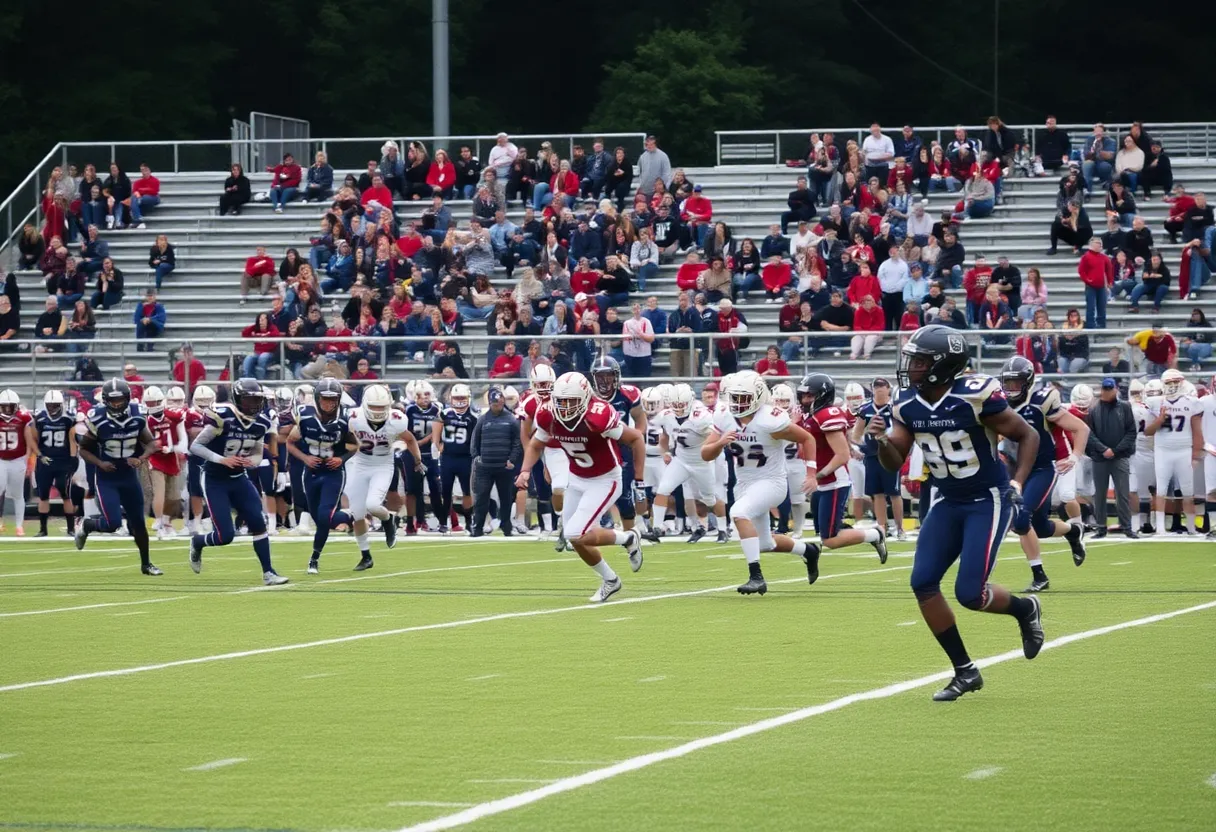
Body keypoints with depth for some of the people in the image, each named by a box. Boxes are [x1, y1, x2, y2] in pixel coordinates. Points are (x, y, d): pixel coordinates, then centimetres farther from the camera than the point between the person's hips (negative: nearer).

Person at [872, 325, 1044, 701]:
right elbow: (894, 463, 2)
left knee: (969, 593, -14)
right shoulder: (908, 406, -4)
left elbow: (1028, 436, -10)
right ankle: (965, 672, 7)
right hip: (948, 502, 6)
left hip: (988, 502, -6)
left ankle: (1025, 609, 20)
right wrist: (882, 440, -19)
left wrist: (1017, 483, -20)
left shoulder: (976, 397, -22)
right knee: (923, 582, -6)